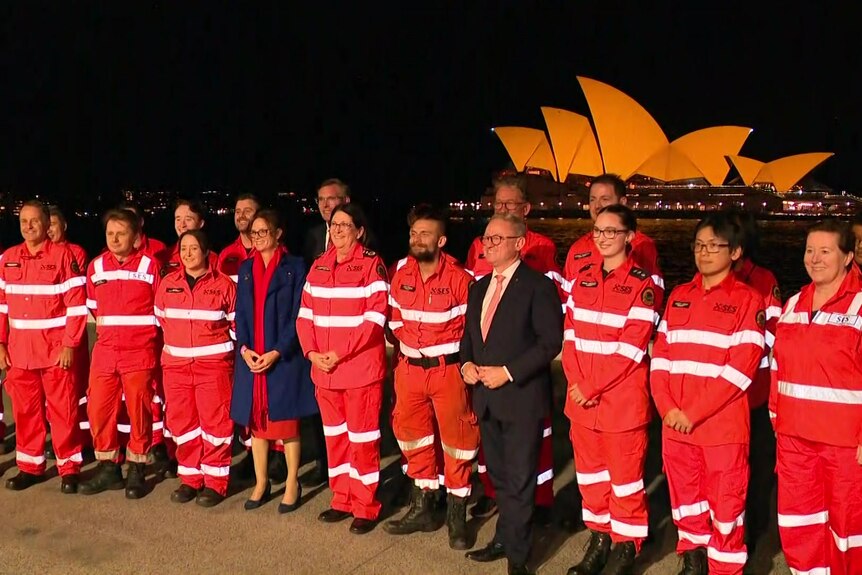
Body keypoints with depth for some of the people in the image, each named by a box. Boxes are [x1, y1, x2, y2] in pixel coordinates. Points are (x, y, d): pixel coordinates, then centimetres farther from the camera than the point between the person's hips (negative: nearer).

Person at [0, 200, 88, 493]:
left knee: (62, 410, 2)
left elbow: (77, 304, -9)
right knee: (25, 410, 11)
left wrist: (70, 345, -13)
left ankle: (69, 468, 12)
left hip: (56, 348, -4)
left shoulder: (63, 255, -7)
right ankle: (30, 466, 24)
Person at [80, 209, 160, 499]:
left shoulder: (150, 265, -4)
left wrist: (145, 334, 4)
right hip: (104, 352, 4)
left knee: (139, 412, 1)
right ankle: (108, 469, 20)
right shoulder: (96, 267, 7)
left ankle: (136, 472, 14)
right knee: (99, 410, 4)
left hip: (140, 354, -4)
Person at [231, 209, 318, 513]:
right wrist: (244, 347, -6)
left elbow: (298, 315, -8)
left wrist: (277, 352, -15)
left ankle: (292, 484, 15)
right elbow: (240, 312, 10)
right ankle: (261, 483, 22)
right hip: (251, 357, 5)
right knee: (256, 422, 9)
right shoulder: (246, 268, 12)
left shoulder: (294, 267, -3)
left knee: (285, 422, 1)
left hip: (284, 357, -4)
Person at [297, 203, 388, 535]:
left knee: (362, 437, 1)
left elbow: (375, 318, -14)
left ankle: (366, 507, 15)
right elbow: (305, 314, 10)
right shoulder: (318, 266, 11)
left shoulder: (371, 264, -7)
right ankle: (341, 499, 29)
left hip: (360, 367, -6)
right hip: (323, 369, 6)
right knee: (334, 435, 15)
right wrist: (312, 352, -5)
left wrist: (340, 353, -16)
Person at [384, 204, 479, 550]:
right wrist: (406, 344, 10)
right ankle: (422, 507, 31)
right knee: (413, 436, 15)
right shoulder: (401, 274, 3)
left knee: (456, 439, 3)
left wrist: (464, 359, -8)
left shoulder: (459, 278, -13)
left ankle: (456, 514, 18)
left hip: (447, 368, -5)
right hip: (409, 368, 6)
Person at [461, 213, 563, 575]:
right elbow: (469, 334, 20)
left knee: (519, 480, 1)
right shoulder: (479, 288, 13)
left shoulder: (538, 286, -10)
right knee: (499, 476, 18)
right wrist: (466, 363, 0)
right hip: (486, 396, 7)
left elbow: (551, 341, -15)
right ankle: (505, 538, 32)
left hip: (522, 398, -7)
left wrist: (508, 372, -18)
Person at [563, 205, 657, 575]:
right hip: (581, 395, 6)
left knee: (625, 473, 7)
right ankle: (599, 537, 31)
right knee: (589, 469, 15)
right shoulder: (583, 278, 8)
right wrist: (575, 382, -6)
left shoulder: (642, 284, -10)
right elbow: (570, 333, 7)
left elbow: (632, 347, -15)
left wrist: (592, 388, -16)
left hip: (622, 398, -5)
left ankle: (626, 545, 23)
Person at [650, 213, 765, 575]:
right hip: (675, 423, 5)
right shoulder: (678, 296, 11)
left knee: (726, 504, 4)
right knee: (685, 500, 16)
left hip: (723, 425, -5)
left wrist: (695, 413, -15)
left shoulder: (747, 299, -4)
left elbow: (741, 368, -11)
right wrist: (668, 407, -6)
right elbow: (660, 354, 7)